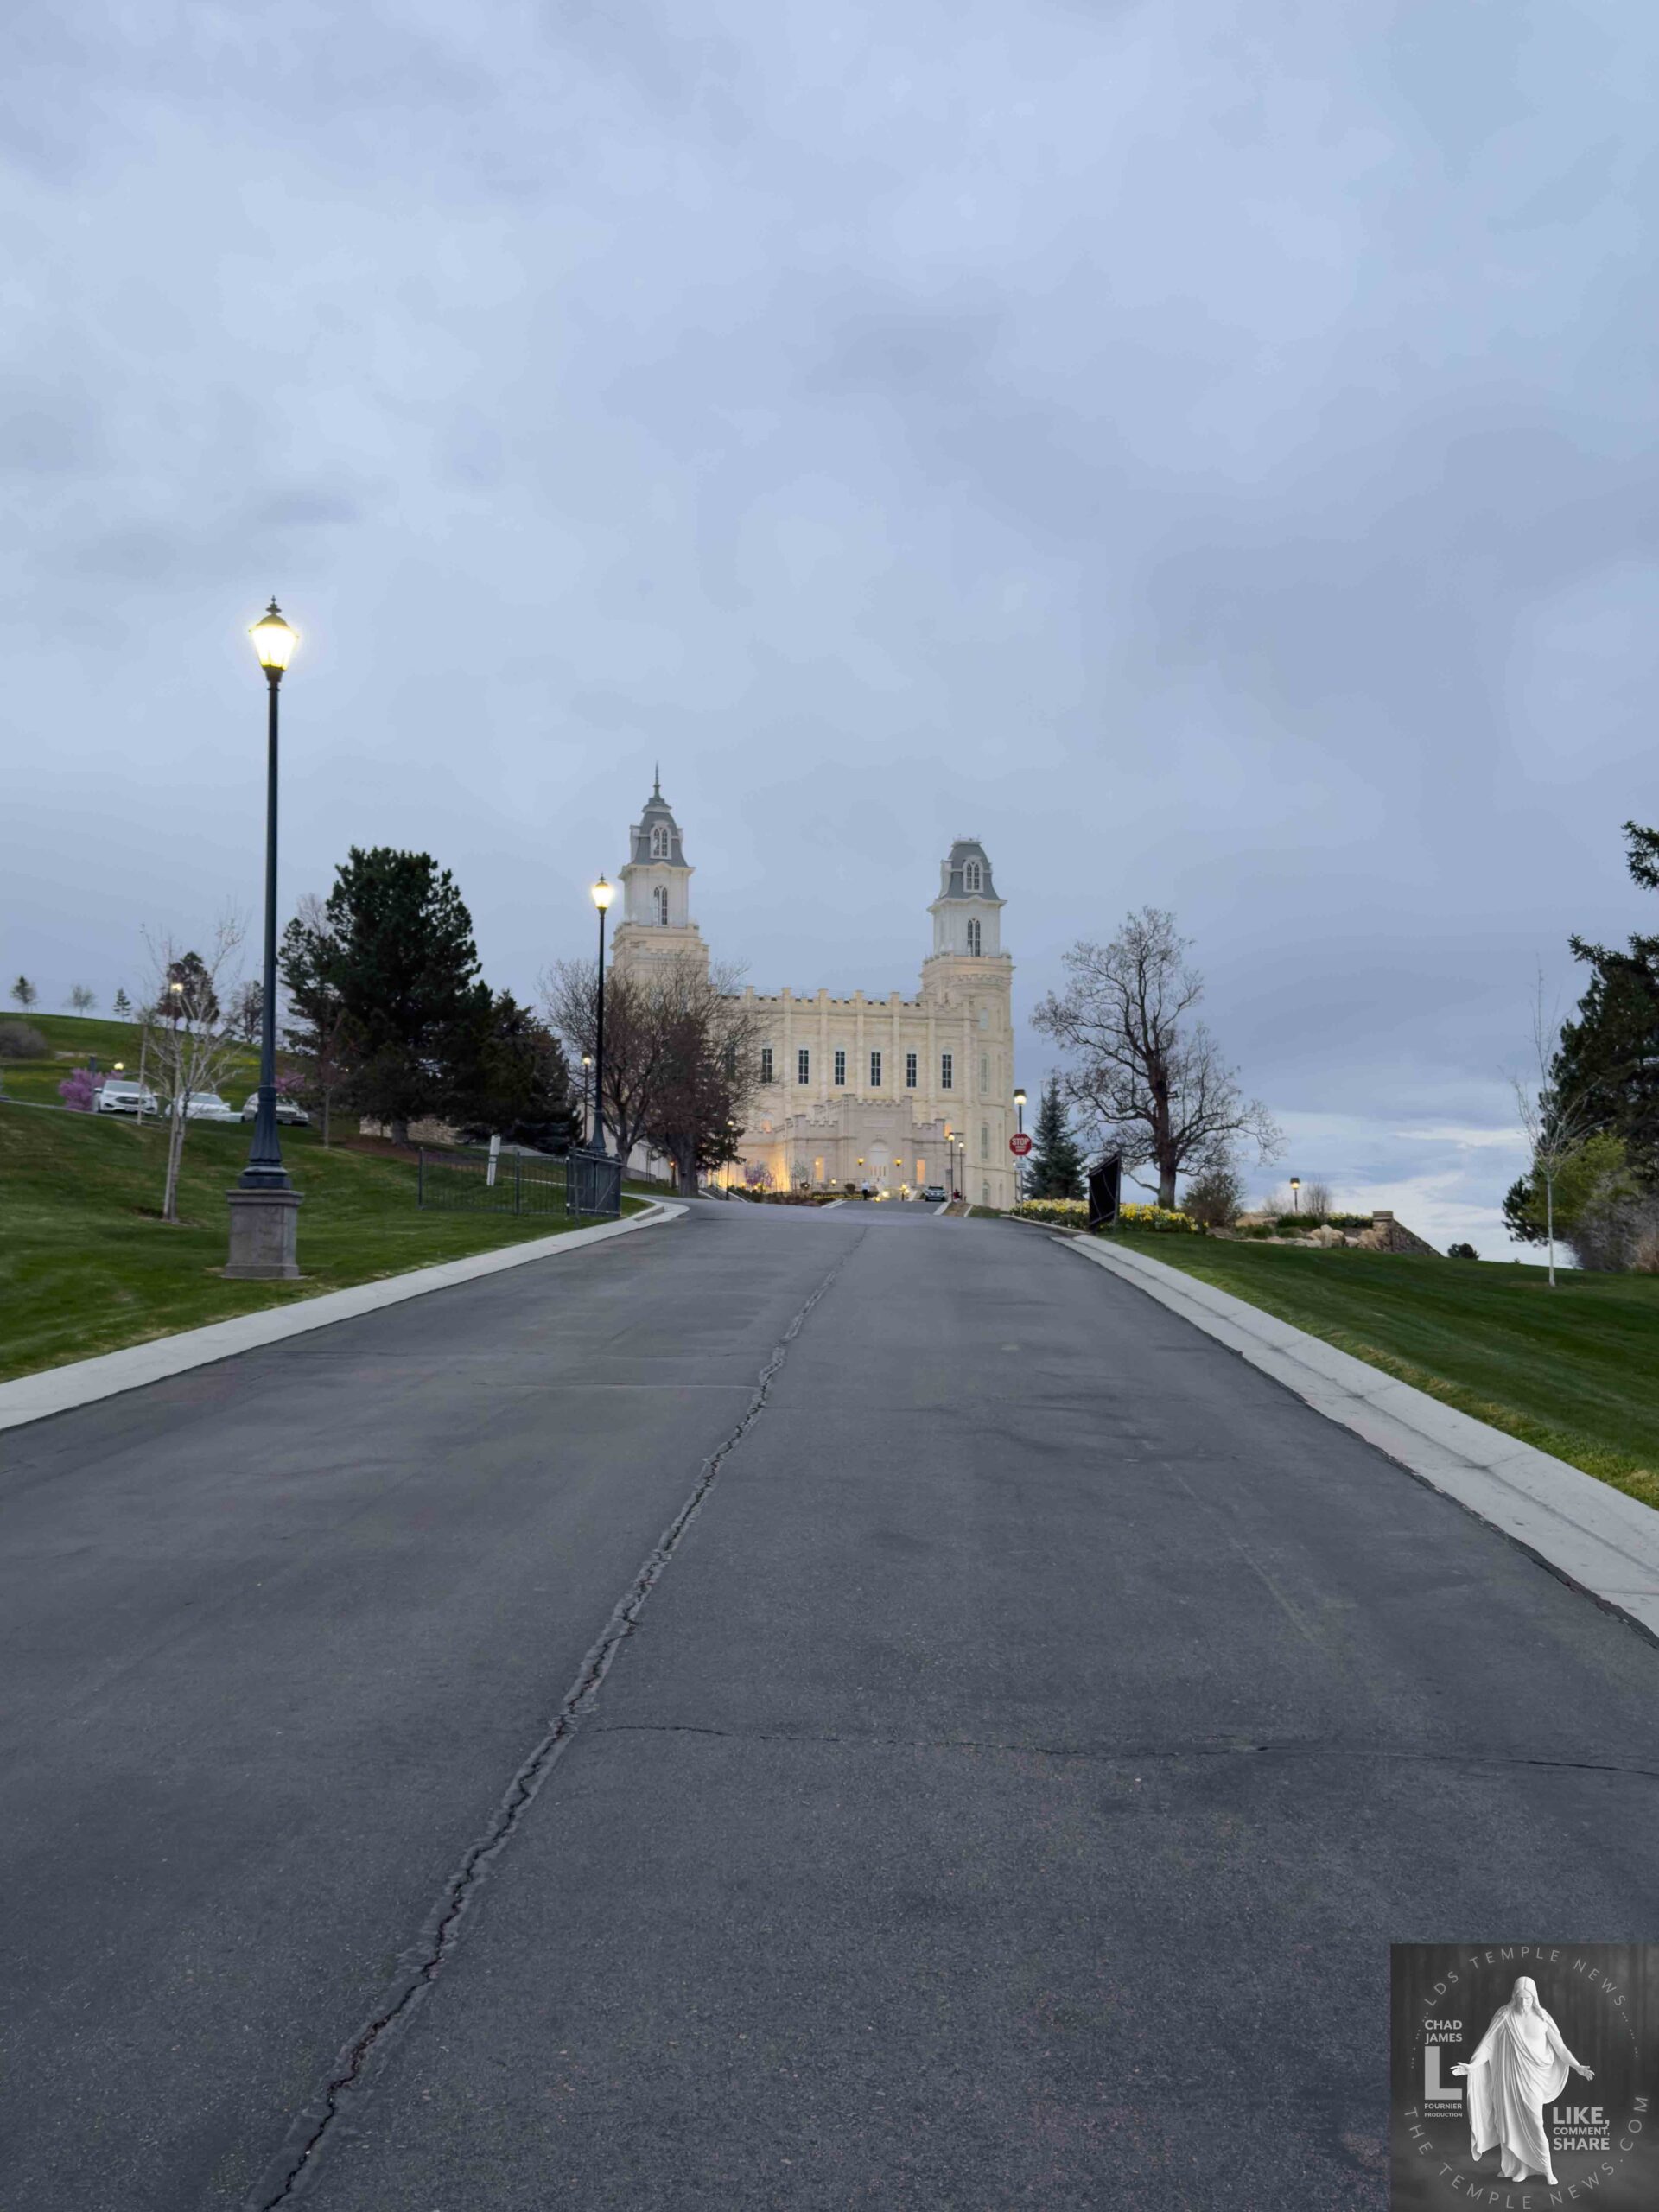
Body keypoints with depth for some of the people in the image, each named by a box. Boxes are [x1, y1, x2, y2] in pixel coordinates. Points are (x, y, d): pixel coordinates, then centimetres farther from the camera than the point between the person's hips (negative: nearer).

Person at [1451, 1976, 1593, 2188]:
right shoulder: (1504, 2016, -6)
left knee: (1534, 2124, -2)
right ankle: (1519, 2167, 19)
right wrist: (1472, 2066, -16)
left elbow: (1559, 2046, 2)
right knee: (1512, 2123, 4)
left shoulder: (1542, 2018, -3)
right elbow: (1488, 2044, -7)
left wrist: (1577, 2067, -11)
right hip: (1509, 2077, 0)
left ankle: (1547, 2170, 12)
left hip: (1532, 2078, 0)